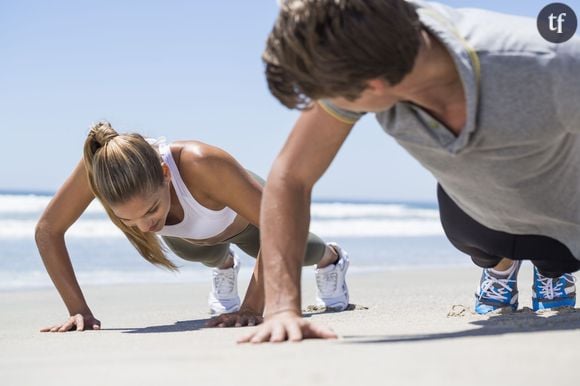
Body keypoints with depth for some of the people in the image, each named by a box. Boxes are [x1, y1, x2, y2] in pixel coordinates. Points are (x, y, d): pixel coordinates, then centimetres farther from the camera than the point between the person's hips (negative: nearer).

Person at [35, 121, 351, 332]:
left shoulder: (202, 163, -56)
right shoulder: (99, 168, -47)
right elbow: (48, 231, -35)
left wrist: (252, 307, -54)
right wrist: (78, 309, -42)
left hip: (243, 216, -2)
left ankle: (331, 259, 64)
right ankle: (224, 268, 25)